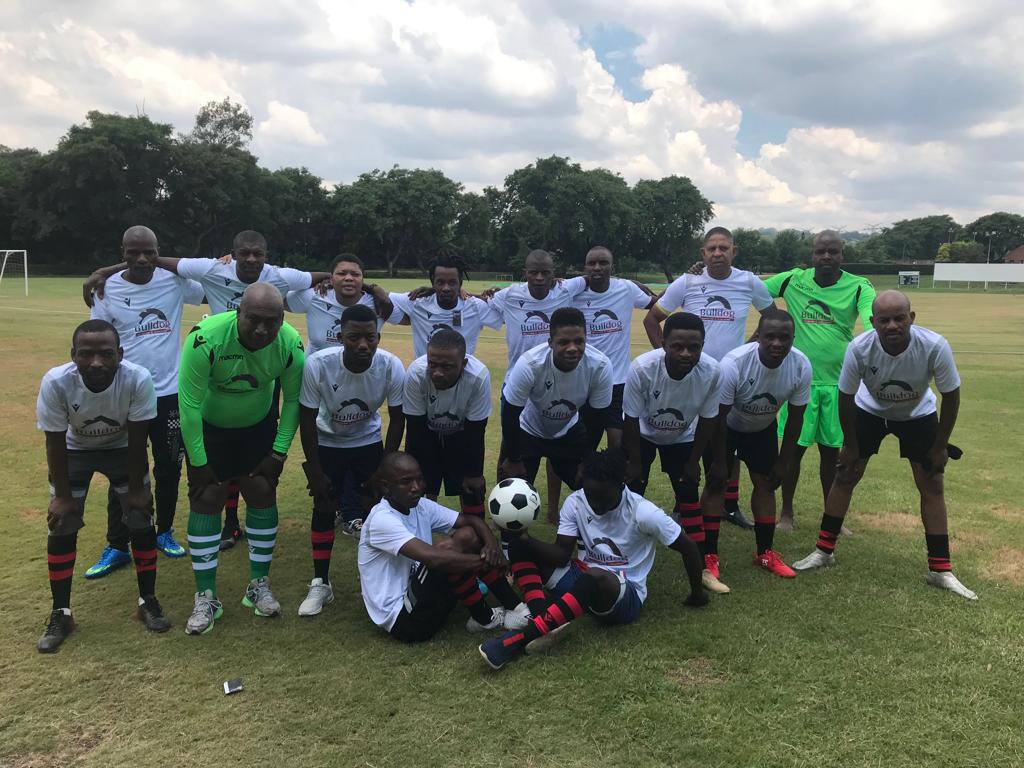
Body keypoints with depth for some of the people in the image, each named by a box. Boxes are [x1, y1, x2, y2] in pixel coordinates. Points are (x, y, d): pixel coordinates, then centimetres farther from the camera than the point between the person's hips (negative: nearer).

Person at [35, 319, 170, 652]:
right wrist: (62, 495, -11)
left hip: (122, 448, 0)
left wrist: (136, 489, -12)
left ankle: (148, 601, 16)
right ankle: (60, 614, 15)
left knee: (141, 520, -3)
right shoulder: (56, 382, -35)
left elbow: (137, 441, -21)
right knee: (61, 526, -2)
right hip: (74, 450, 0)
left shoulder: (138, 379, -36)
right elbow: (55, 442, -20)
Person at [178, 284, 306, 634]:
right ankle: (206, 597, 7)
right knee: (206, 500, -4)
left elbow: (293, 400, -10)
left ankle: (259, 585, 17)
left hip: (258, 427, 3)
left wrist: (279, 452, -11)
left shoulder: (290, 346, -26)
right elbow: (189, 403, -27)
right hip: (207, 427, -2)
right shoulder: (206, 338, -36)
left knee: (263, 494, 1)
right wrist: (199, 462, -21)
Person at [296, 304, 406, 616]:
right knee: (324, 507, 0)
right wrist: (315, 471, -14)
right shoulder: (317, 364, -33)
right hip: (327, 442, -1)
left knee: (376, 504, -2)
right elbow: (307, 418, -19)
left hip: (369, 441, 1)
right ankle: (320, 583, 14)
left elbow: (397, 418, -13)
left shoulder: (392, 367, -29)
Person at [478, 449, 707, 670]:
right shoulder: (575, 502, -7)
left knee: (596, 577, -42)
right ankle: (542, 620, -32)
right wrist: (524, 539, -27)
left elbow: (688, 547, -6)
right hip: (585, 583, 5)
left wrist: (697, 593, 4)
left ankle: (522, 637, -38)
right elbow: (562, 555, -10)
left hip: (625, 597, -5)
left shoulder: (642, 512, -17)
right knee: (519, 546, -13)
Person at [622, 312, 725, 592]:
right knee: (631, 492, -5)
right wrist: (635, 463, -12)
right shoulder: (642, 368, -38)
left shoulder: (711, 372, -32)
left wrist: (693, 461, -5)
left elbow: (707, 420, -14)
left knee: (689, 495, 2)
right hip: (642, 435, -1)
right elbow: (631, 420, -22)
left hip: (681, 438, 2)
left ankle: (702, 568, 14)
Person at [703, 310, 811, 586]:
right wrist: (720, 463, -18)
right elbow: (719, 417, -25)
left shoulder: (801, 366, -27)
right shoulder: (733, 363, -38)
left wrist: (784, 460, -5)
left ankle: (765, 553, 21)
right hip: (727, 427, -4)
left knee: (766, 484, 7)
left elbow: (795, 417, -11)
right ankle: (709, 556, 1)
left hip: (763, 429, 4)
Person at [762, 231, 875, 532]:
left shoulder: (859, 287, -4)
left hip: (839, 382, 0)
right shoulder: (793, 280, -1)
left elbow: (874, 318, -20)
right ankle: (786, 513, 22)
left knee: (831, 451, 11)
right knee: (794, 448, 5)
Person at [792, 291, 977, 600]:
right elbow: (846, 397, -16)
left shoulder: (935, 346, -35)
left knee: (932, 486, 0)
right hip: (869, 411, 0)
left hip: (918, 415, 0)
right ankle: (823, 551, 15)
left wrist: (940, 446, -10)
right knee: (844, 475, 0)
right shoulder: (859, 348, -33)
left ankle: (940, 570, 12)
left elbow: (951, 396, -17)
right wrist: (850, 444, -7)